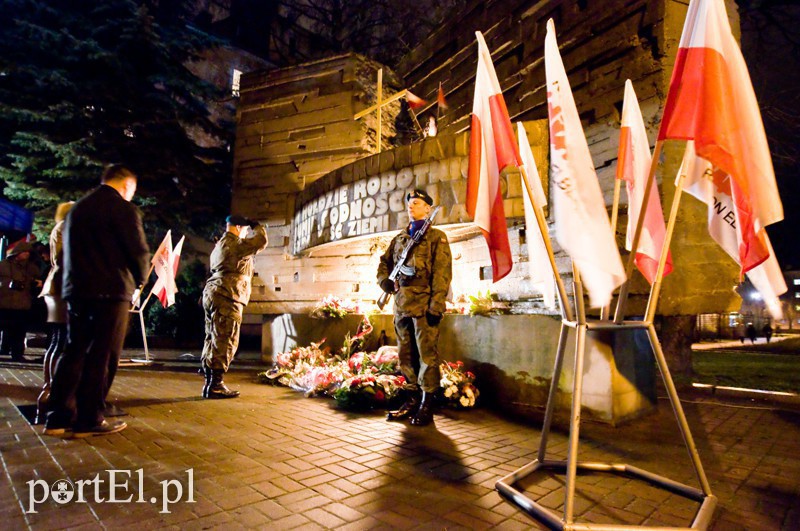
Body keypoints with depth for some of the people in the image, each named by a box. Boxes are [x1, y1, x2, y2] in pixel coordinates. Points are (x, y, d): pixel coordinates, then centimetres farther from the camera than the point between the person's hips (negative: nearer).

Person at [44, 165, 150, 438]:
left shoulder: (77, 208, 16)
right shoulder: (123, 208, -8)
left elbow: (73, 250, 18)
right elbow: (139, 252, -12)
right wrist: (137, 280, 5)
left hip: (76, 289, 7)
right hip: (110, 291, -7)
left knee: (74, 352, 12)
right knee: (102, 356, -1)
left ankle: (59, 417, 15)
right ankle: (88, 420, 5)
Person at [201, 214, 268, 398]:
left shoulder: (219, 245, 24)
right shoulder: (235, 244, -8)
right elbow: (261, 240, -9)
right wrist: (257, 226, 7)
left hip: (212, 294, 11)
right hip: (227, 298, -11)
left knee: (213, 341, 11)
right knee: (225, 343, -8)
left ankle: (210, 383, 16)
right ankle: (215, 386, -7)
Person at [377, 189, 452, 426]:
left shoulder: (437, 237, 2)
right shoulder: (400, 238, 19)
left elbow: (442, 273, -7)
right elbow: (384, 262, 26)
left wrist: (436, 304, -16)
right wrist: (385, 280, 4)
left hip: (424, 304, -6)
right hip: (402, 304, 6)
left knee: (427, 355, -2)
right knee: (406, 355, 11)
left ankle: (427, 405, 8)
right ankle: (412, 400, 23)